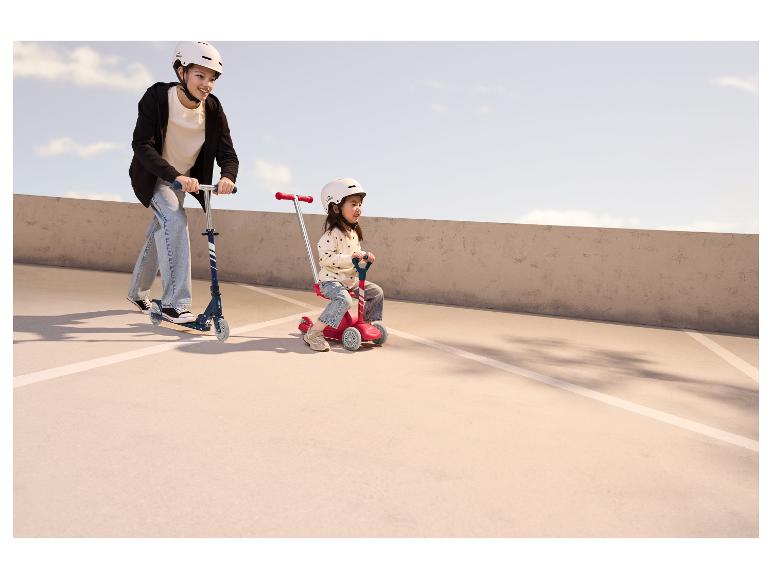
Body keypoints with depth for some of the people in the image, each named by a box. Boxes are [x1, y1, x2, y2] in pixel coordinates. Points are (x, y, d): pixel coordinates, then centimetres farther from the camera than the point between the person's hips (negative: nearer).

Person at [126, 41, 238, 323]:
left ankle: (137, 292, 39)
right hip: (154, 176, -5)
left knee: (161, 231, 16)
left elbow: (227, 153, -18)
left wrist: (227, 177, -41)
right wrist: (175, 175, -46)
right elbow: (142, 144, -32)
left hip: (185, 179, 5)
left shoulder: (213, 109, -15)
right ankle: (175, 303, -28)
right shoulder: (157, 97, -25)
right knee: (175, 219, -28)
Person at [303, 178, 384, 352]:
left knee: (376, 292, 7)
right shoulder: (332, 233, -19)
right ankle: (314, 333, -27)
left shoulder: (354, 232, 9)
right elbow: (325, 258, -27)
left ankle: (366, 323, 23)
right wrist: (350, 257, -31)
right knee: (343, 299, -34)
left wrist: (364, 255, 2)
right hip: (331, 280, -9)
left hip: (351, 279, 9)